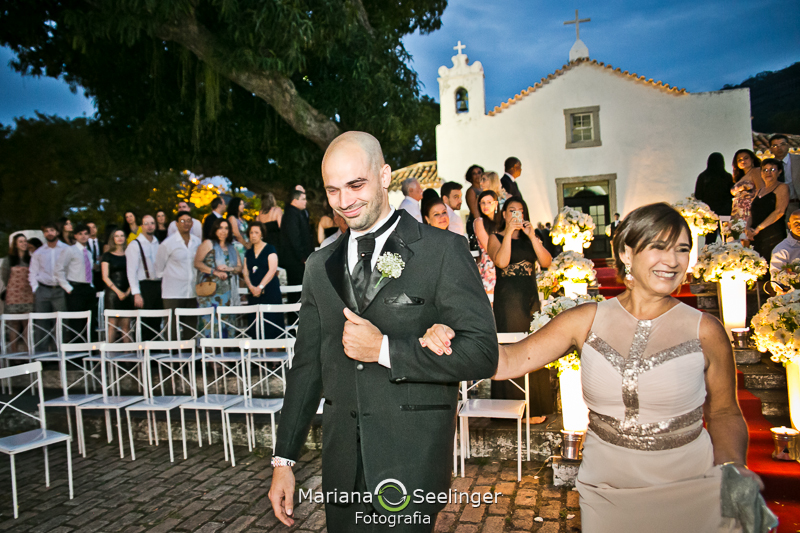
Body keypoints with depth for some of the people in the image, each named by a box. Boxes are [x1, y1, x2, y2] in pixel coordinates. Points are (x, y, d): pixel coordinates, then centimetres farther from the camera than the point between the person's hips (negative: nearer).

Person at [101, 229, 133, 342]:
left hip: (127, 294, 3)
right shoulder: (107, 256, 4)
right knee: (112, 324, -6)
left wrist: (128, 291, -4)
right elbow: (105, 277, -3)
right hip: (112, 293, -3)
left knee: (126, 325, 1)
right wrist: (118, 291, -11)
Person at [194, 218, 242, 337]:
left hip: (226, 290, 5)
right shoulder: (208, 244, 3)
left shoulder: (231, 248, 18)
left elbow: (240, 267, 13)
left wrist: (229, 269, -8)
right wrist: (215, 272, -15)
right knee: (209, 319, -10)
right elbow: (197, 263, -7)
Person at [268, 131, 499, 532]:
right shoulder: (320, 265, 9)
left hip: (413, 463, -4)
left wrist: (384, 349, -17)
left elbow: (481, 354, -12)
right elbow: (306, 365, 12)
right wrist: (284, 459, 11)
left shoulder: (443, 250, -7)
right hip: (343, 463, 5)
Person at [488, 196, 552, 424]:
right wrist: (508, 233, -16)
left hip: (530, 298, 4)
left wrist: (532, 236, -10)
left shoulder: (530, 238, 14)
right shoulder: (496, 237, 2)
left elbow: (546, 262, -2)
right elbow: (501, 261, -17)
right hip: (507, 301, -4)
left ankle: (534, 406, 16)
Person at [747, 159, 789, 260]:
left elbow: (779, 211, -11)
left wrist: (758, 228, -14)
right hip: (755, 236, 6)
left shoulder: (782, 187, 1)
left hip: (774, 235, -6)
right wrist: (748, 228, -2)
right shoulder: (759, 190, 22)